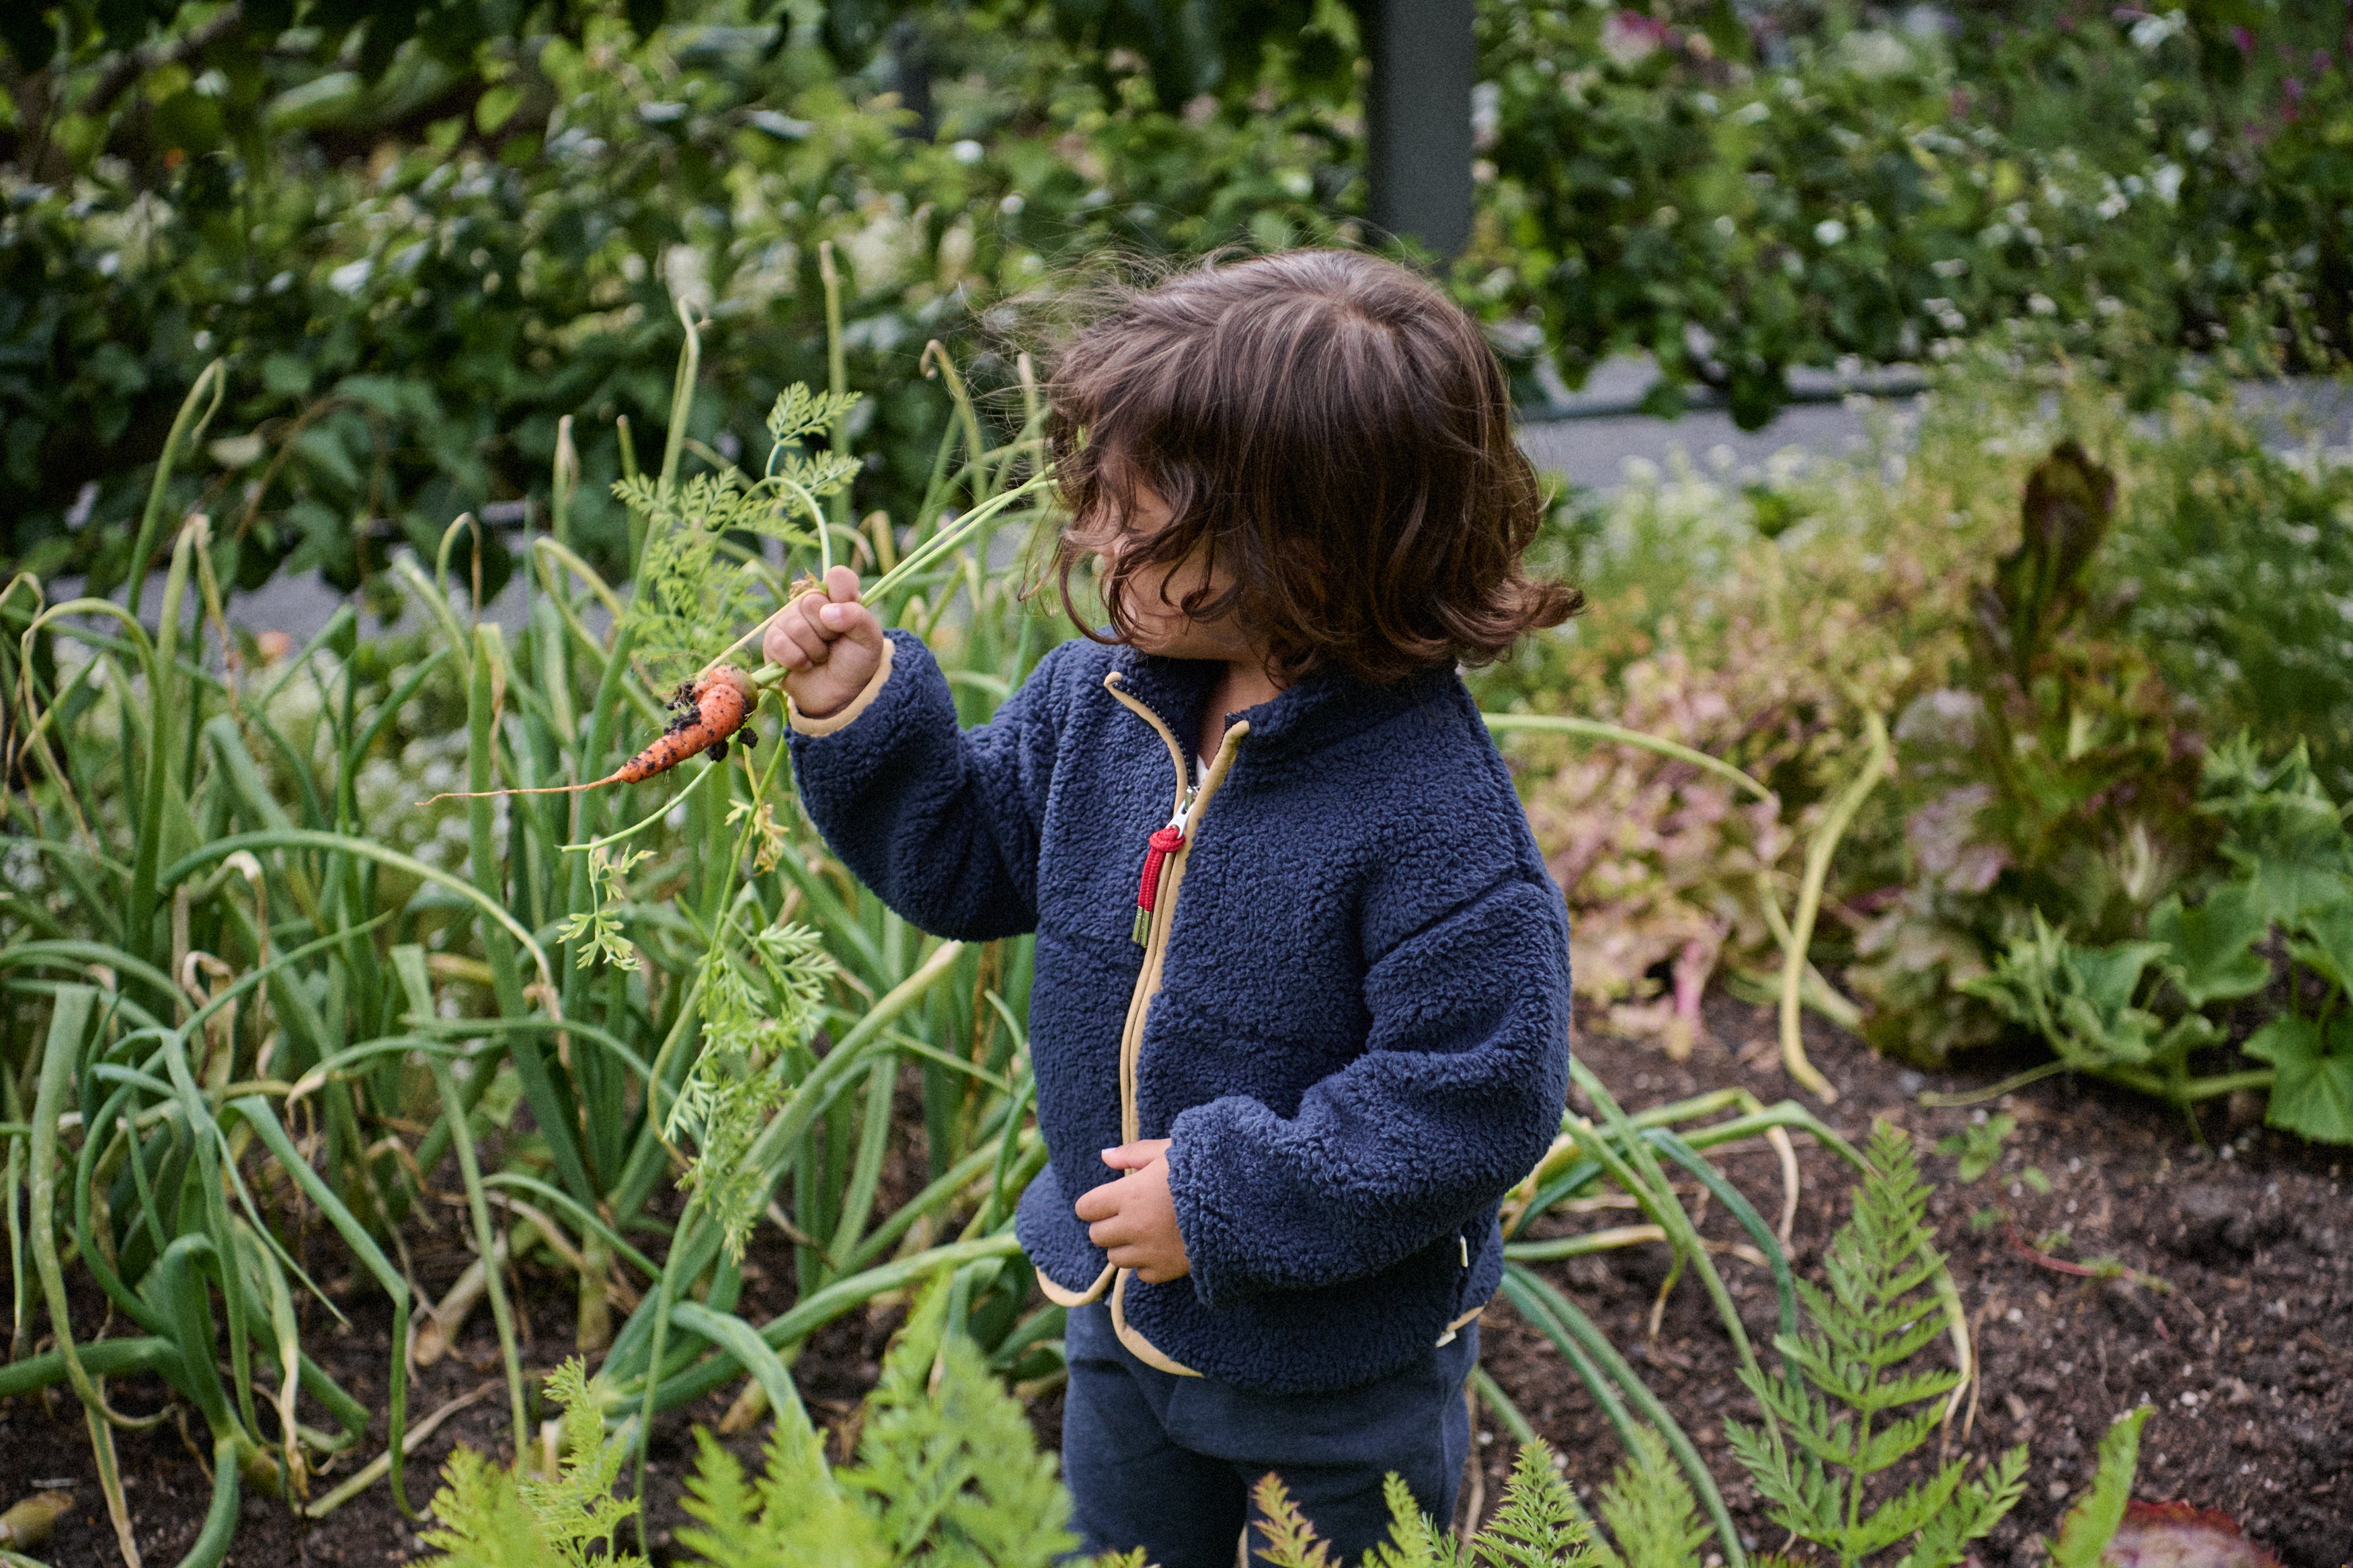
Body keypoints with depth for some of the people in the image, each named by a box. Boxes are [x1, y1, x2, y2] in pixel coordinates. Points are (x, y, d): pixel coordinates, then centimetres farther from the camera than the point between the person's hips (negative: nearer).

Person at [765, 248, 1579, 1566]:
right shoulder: (1099, 702, -9)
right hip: (1127, 1308, 7)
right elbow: (969, 856, 7)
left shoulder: (1432, 812, -31)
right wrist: (861, 714, -8)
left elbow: (1478, 1098, -28)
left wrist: (1230, 1197, -26)